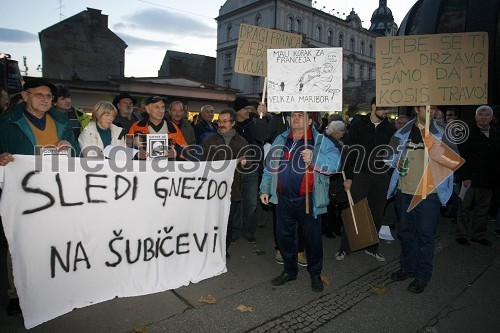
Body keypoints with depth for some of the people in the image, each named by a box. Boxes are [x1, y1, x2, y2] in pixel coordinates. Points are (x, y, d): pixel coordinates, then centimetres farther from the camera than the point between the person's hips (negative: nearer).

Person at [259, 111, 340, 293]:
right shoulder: (280, 140, 10)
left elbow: (335, 162, -17)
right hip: (284, 199, 4)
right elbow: (270, 166, 13)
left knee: (313, 238, 7)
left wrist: (314, 158, -30)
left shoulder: (321, 141, -3)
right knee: (284, 235, 13)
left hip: (308, 200, -4)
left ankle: (315, 274, 29)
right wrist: (265, 189, 10)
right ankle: (289, 271, 33)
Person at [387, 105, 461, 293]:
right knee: (406, 232, 16)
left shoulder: (442, 133, -2)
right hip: (404, 191, 4)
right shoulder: (404, 132, 6)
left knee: (425, 235, 3)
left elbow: (455, 161, -5)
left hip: (428, 194, -3)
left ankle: (423, 275, 19)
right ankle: (407, 267, 34)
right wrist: (396, 161, -5)